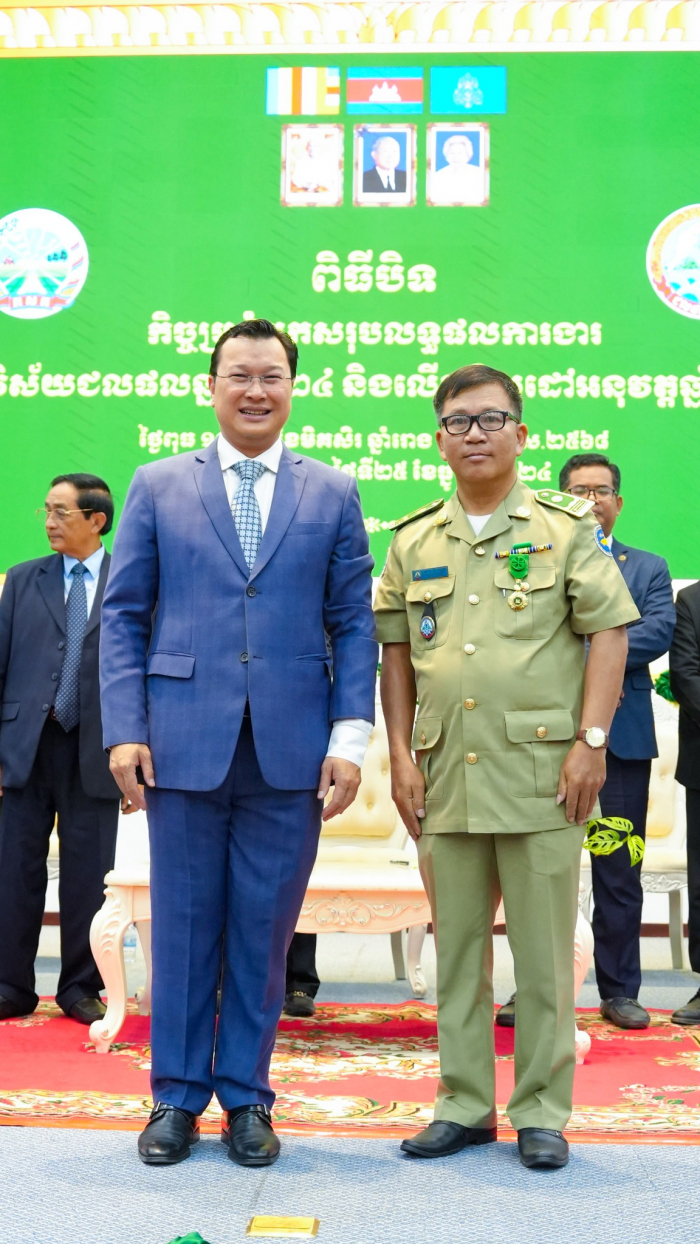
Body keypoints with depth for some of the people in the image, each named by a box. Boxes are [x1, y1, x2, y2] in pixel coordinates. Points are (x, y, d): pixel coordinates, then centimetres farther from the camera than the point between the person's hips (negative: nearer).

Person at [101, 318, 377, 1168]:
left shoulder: (333, 495, 9)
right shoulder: (158, 487, 8)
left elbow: (354, 624, 7)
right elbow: (123, 615, 6)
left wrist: (350, 737, -3)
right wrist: (125, 730, -4)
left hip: (290, 750, 0)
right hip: (184, 742, 0)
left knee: (264, 931, 7)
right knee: (183, 926, 7)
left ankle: (246, 1097, 23)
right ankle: (177, 1097, 22)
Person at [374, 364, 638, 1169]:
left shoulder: (566, 527, 3)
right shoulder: (412, 543, 11)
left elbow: (609, 633, -1)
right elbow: (396, 655, 13)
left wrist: (591, 741, -9)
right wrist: (401, 757, 5)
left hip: (541, 772, -3)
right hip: (446, 777, 3)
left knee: (543, 951, 3)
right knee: (456, 947, 11)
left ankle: (541, 1112, 17)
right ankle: (464, 1104, 24)